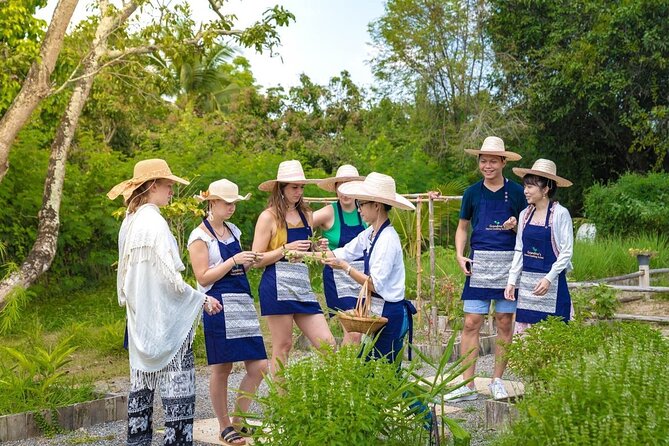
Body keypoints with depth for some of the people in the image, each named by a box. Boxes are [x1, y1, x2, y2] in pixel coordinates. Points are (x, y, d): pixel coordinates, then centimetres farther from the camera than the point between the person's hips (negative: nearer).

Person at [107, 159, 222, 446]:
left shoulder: (129, 223, 9)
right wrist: (203, 299, -9)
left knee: (141, 381, 12)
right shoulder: (155, 223, -16)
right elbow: (170, 278, -18)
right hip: (165, 317, -9)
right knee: (177, 385, -5)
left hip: (139, 319, 9)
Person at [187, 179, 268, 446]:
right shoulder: (200, 236, -5)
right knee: (221, 369, 2)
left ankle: (238, 421, 16)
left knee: (259, 367, 1)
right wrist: (234, 260, -15)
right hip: (219, 305, -7)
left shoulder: (232, 231, 16)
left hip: (243, 301, 7)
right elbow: (203, 277, -11)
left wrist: (250, 263, 4)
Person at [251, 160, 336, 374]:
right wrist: (286, 249, -14)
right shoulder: (269, 216, -2)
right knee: (282, 346, -2)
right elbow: (256, 260, -5)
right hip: (278, 286, -6)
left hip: (302, 285, 6)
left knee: (328, 344, -1)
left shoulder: (305, 214, 16)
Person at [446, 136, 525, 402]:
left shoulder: (516, 192, 4)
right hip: (479, 262, 1)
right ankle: (467, 385, 2)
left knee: (505, 323, 5)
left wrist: (516, 225, -12)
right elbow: (462, 227, 16)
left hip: (509, 263, 0)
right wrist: (460, 255, 1)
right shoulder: (472, 193, 7)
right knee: (471, 323, -3)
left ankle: (497, 381, 18)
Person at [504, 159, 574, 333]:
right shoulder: (525, 214, 9)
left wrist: (549, 278, -18)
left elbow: (566, 252, -9)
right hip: (526, 282, 5)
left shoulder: (560, 214, -7)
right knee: (522, 331, 4)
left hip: (551, 283, -5)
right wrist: (512, 281, 6)